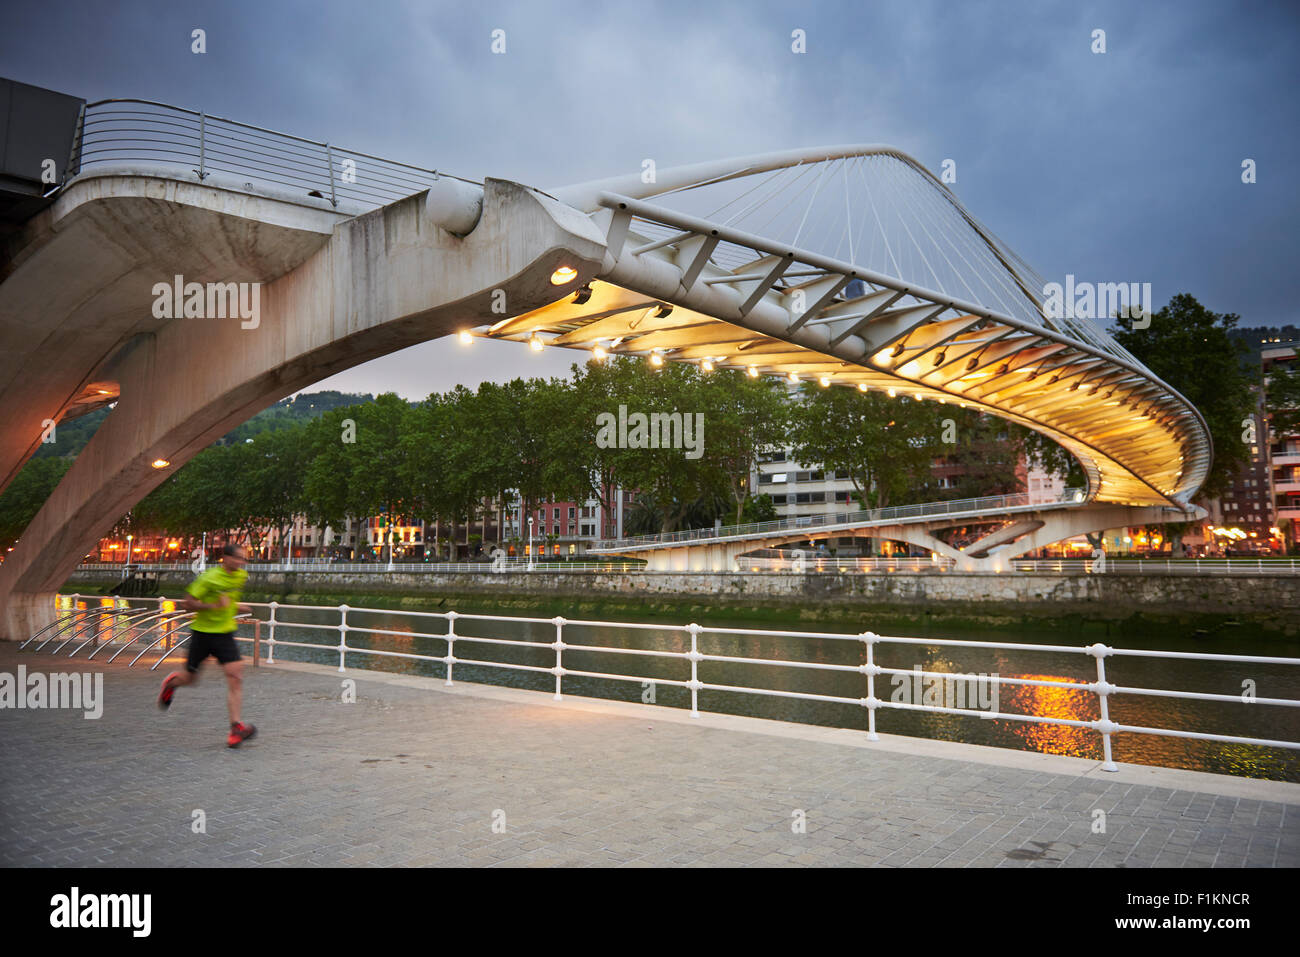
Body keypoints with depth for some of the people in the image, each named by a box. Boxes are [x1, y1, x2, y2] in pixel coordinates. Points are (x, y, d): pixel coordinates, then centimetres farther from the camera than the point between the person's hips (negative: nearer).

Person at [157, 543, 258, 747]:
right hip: (202, 633, -4)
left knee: (236, 677, -13)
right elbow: (187, 604, -16)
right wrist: (214, 606, -26)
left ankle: (235, 726, -16)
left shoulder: (241, 576, 3)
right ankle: (171, 683, 50)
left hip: (225, 633, 4)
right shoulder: (210, 578, -17)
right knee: (190, 678, 12)